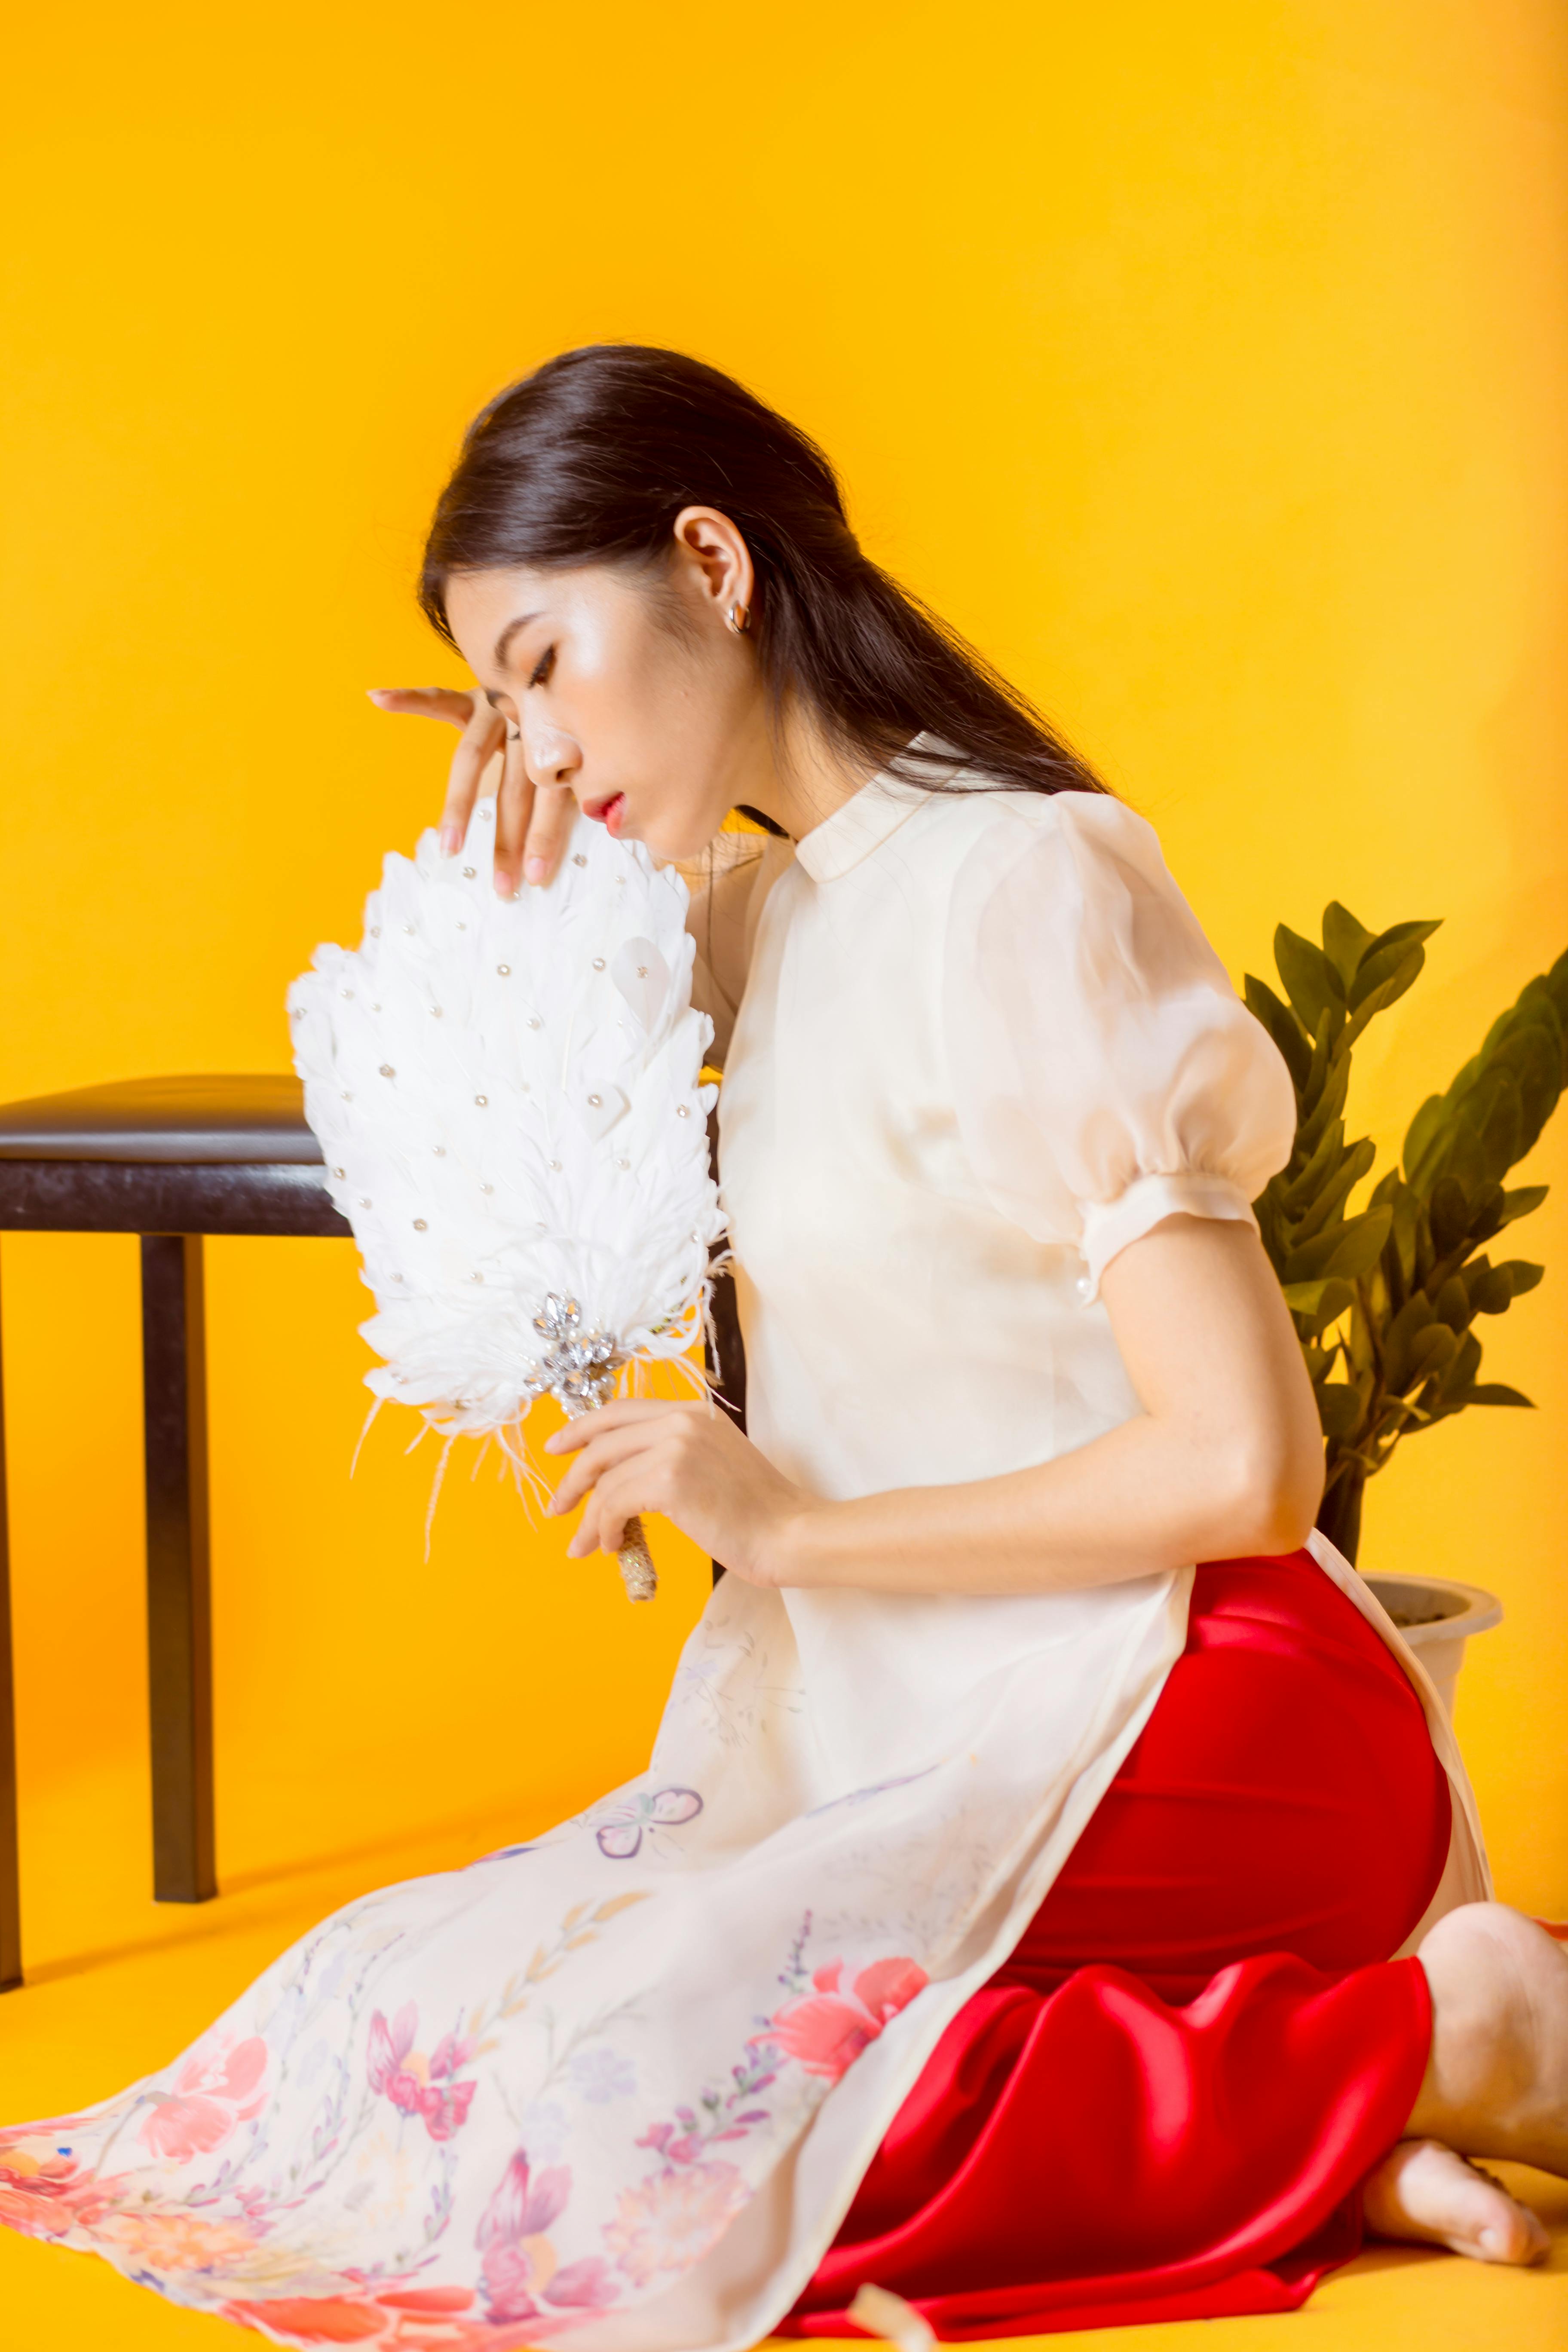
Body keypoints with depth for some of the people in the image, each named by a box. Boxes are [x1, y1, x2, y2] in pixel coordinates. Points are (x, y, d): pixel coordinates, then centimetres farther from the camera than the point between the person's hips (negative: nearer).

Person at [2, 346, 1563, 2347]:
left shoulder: (1015, 892, -15)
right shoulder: (776, 908, 12)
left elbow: (1244, 1463, -20)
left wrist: (793, 1526, -12)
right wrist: (498, 877, 8)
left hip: (1178, 1732, -10)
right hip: (956, 1726, 10)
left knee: (583, 2073, -24)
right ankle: (1303, 2121, -2)